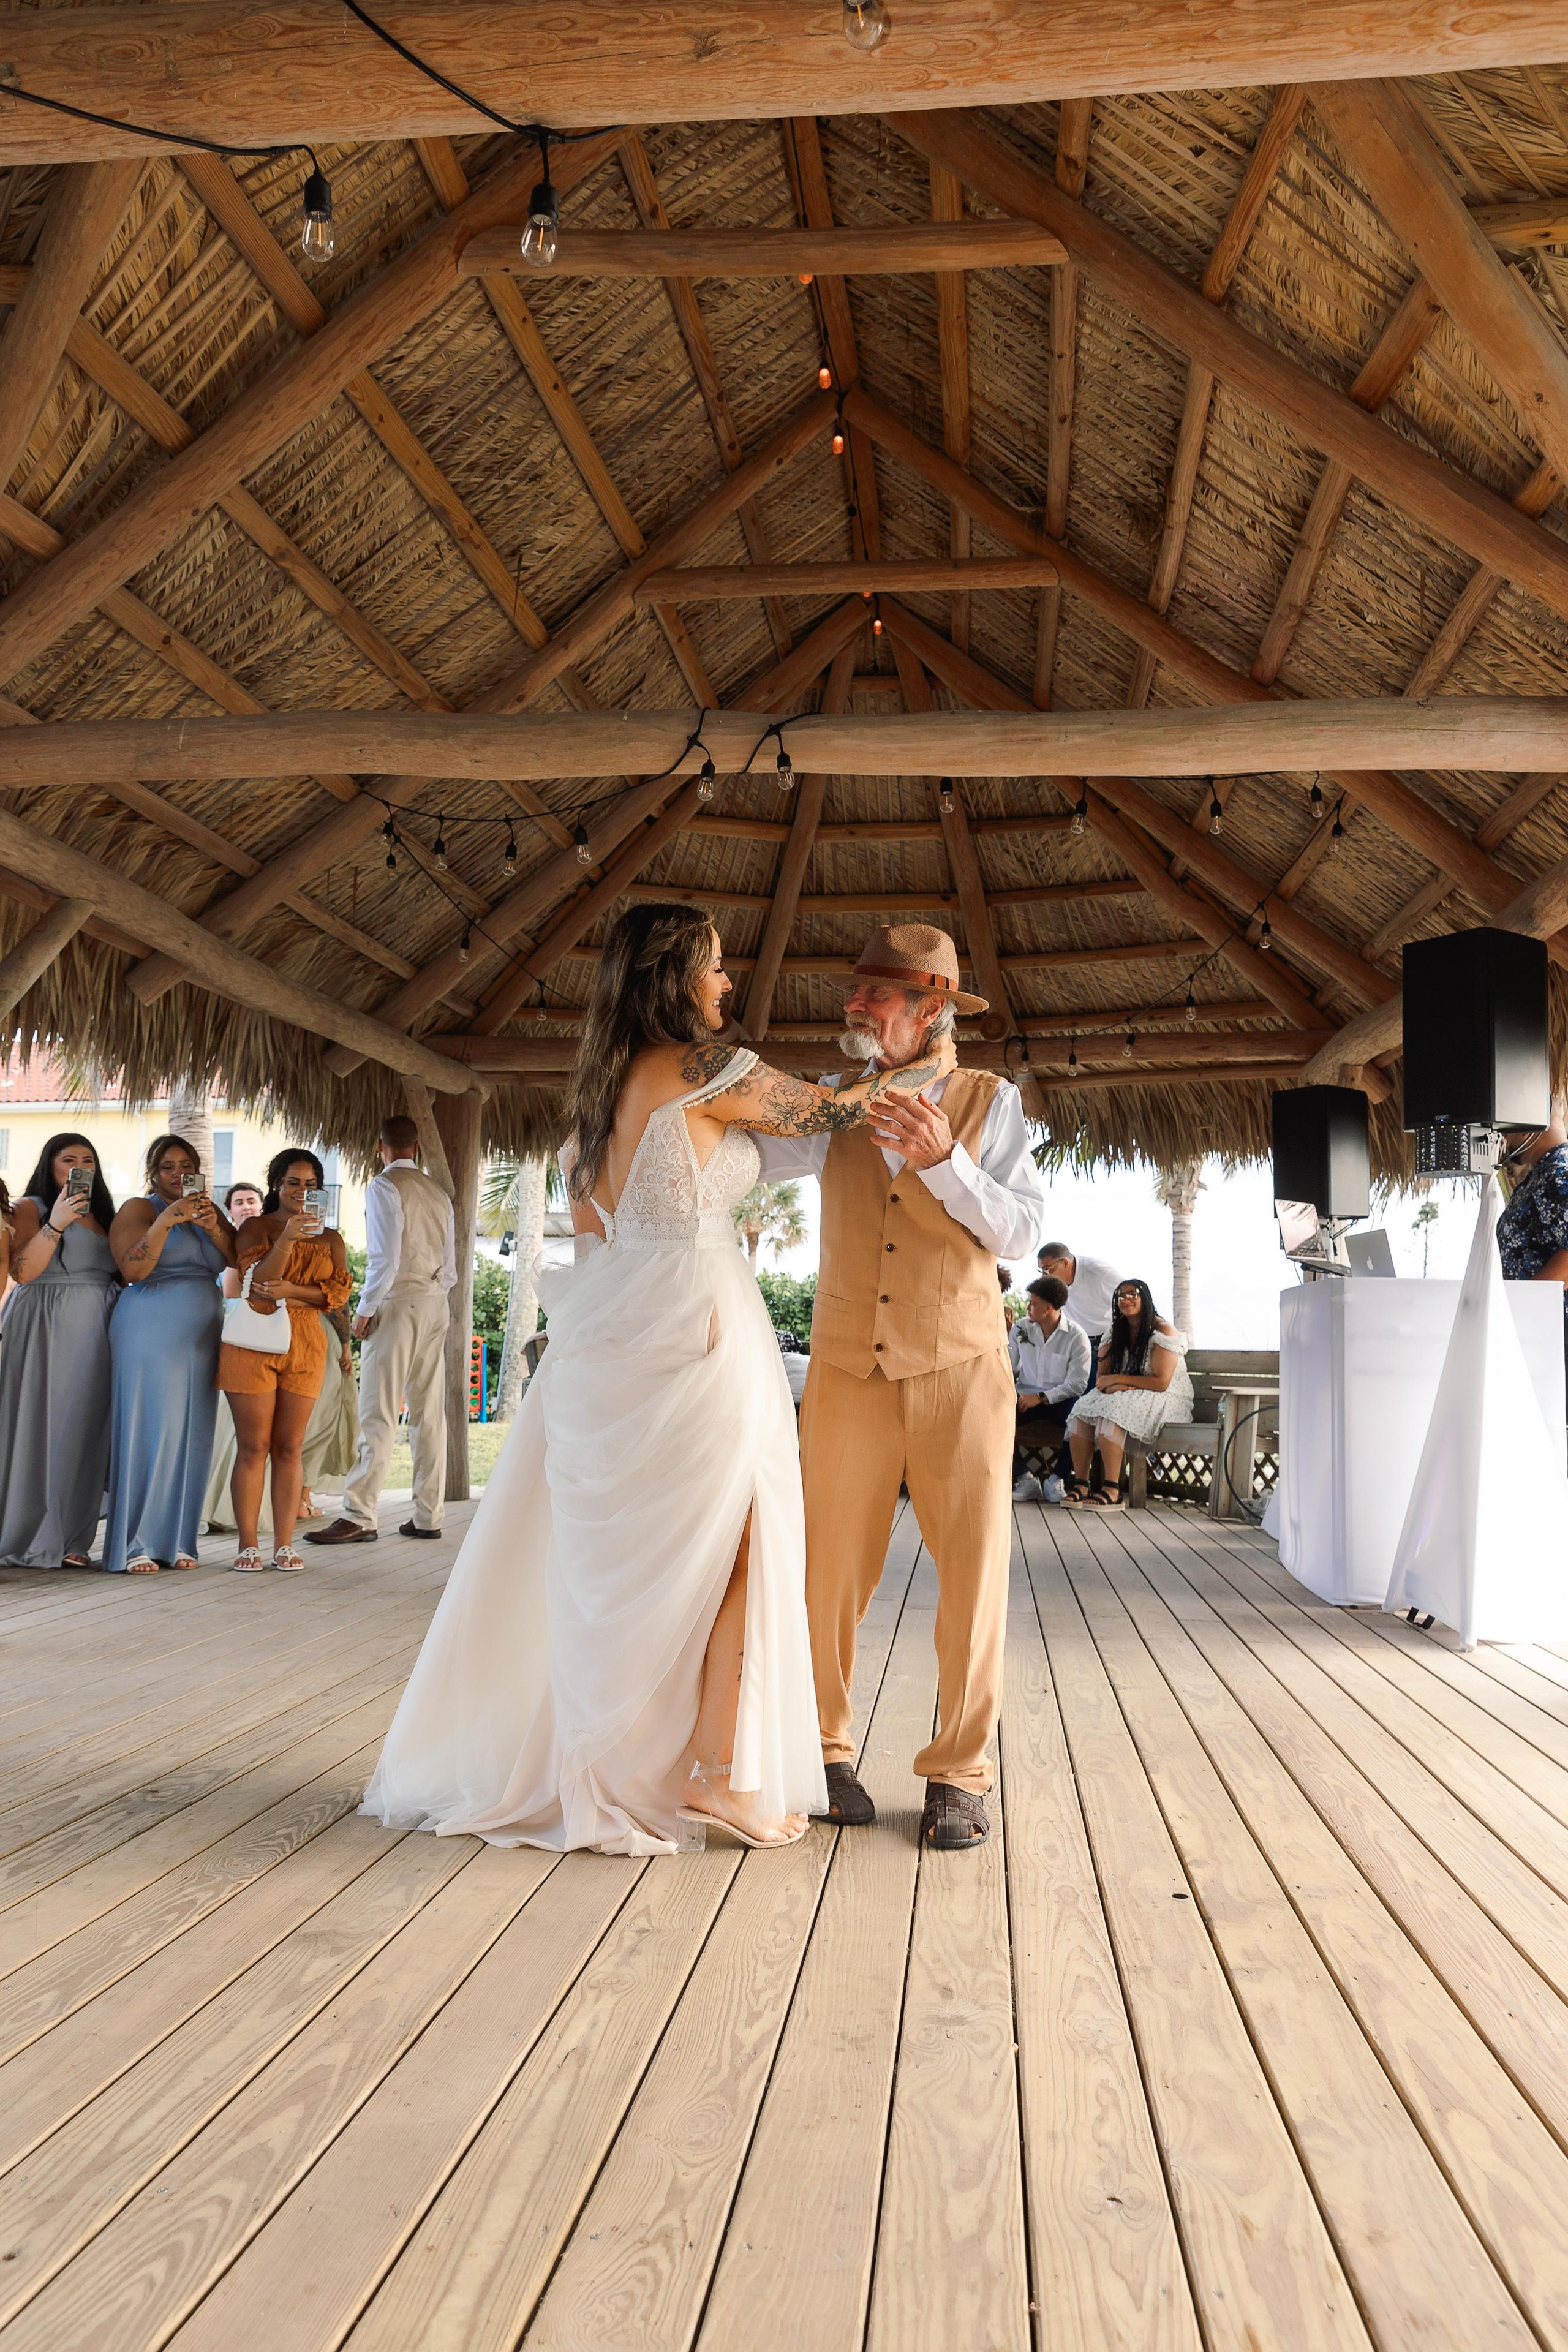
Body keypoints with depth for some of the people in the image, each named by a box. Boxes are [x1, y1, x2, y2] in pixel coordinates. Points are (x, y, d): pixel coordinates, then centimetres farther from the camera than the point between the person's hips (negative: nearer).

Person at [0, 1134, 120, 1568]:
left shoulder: (104, 1214, 19)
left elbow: (124, 1273, 22)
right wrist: (55, 1224, -20)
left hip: (97, 1332, 6)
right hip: (47, 1329, -6)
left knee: (86, 1429, 3)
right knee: (44, 1428, -5)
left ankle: (71, 1539, 8)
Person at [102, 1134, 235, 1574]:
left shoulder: (210, 1211, 16)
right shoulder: (138, 1210, 0)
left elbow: (239, 1258, 3)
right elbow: (133, 1268, -14)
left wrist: (214, 1228, -13)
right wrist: (168, 1220, -22)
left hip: (202, 1338, 6)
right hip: (150, 1335, -5)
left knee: (191, 1437, 4)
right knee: (149, 1433, -8)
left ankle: (174, 1541, 10)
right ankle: (132, 1546, -3)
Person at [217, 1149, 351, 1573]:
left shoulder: (329, 1240, 14)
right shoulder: (255, 1228, 5)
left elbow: (340, 1292, 2)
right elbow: (258, 1280, -10)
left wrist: (289, 1291, -11)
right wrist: (288, 1238, -23)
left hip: (304, 1347, 3)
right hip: (253, 1343, -3)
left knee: (290, 1447, 4)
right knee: (253, 1446, -2)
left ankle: (285, 1545, 8)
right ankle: (248, 1544, 4)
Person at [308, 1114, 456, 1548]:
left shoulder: (383, 1187, -4)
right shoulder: (439, 1194, 17)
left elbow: (385, 1257, -14)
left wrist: (366, 1311, -7)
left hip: (397, 1303, -7)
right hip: (435, 1305, 7)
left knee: (378, 1416, -9)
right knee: (429, 1415, 7)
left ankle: (359, 1516, -11)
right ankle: (428, 1516, 8)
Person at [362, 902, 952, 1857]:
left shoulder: (601, 1081, 12)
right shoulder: (708, 1069, -10)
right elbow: (828, 1109, 1)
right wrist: (925, 1067, 16)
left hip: (607, 1333, 8)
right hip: (697, 1324, -8)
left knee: (612, 1552, 15)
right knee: (733, 1544, 4)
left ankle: (600, 1764, 26)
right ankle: (722, 1774, 11)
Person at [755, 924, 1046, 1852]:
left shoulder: (990, 1101, 2)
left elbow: (1021, 1232, -7)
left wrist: (944, 1163, -21)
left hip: (961, 1368, -1)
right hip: (848, 1368, 1)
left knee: (973, 1570, 1)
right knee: (834, 1569, 1)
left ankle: (959, 1771, 14)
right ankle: (825, 1751, 18)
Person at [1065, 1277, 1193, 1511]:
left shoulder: (1163, 1331, -10)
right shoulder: (1117, 1332, 12)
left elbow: (1161, 1382, -17)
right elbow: (1103, 1375, 8)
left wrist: (1117, 1380, -16)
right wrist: (1113, 1386, -17)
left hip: (1166, 1399, -6)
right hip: (1127, 1396, 6)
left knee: (1112, 1409, -34)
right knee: (1082, 1410, -21)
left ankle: (1112, 1490, -39)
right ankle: (1081, 1483, -28)